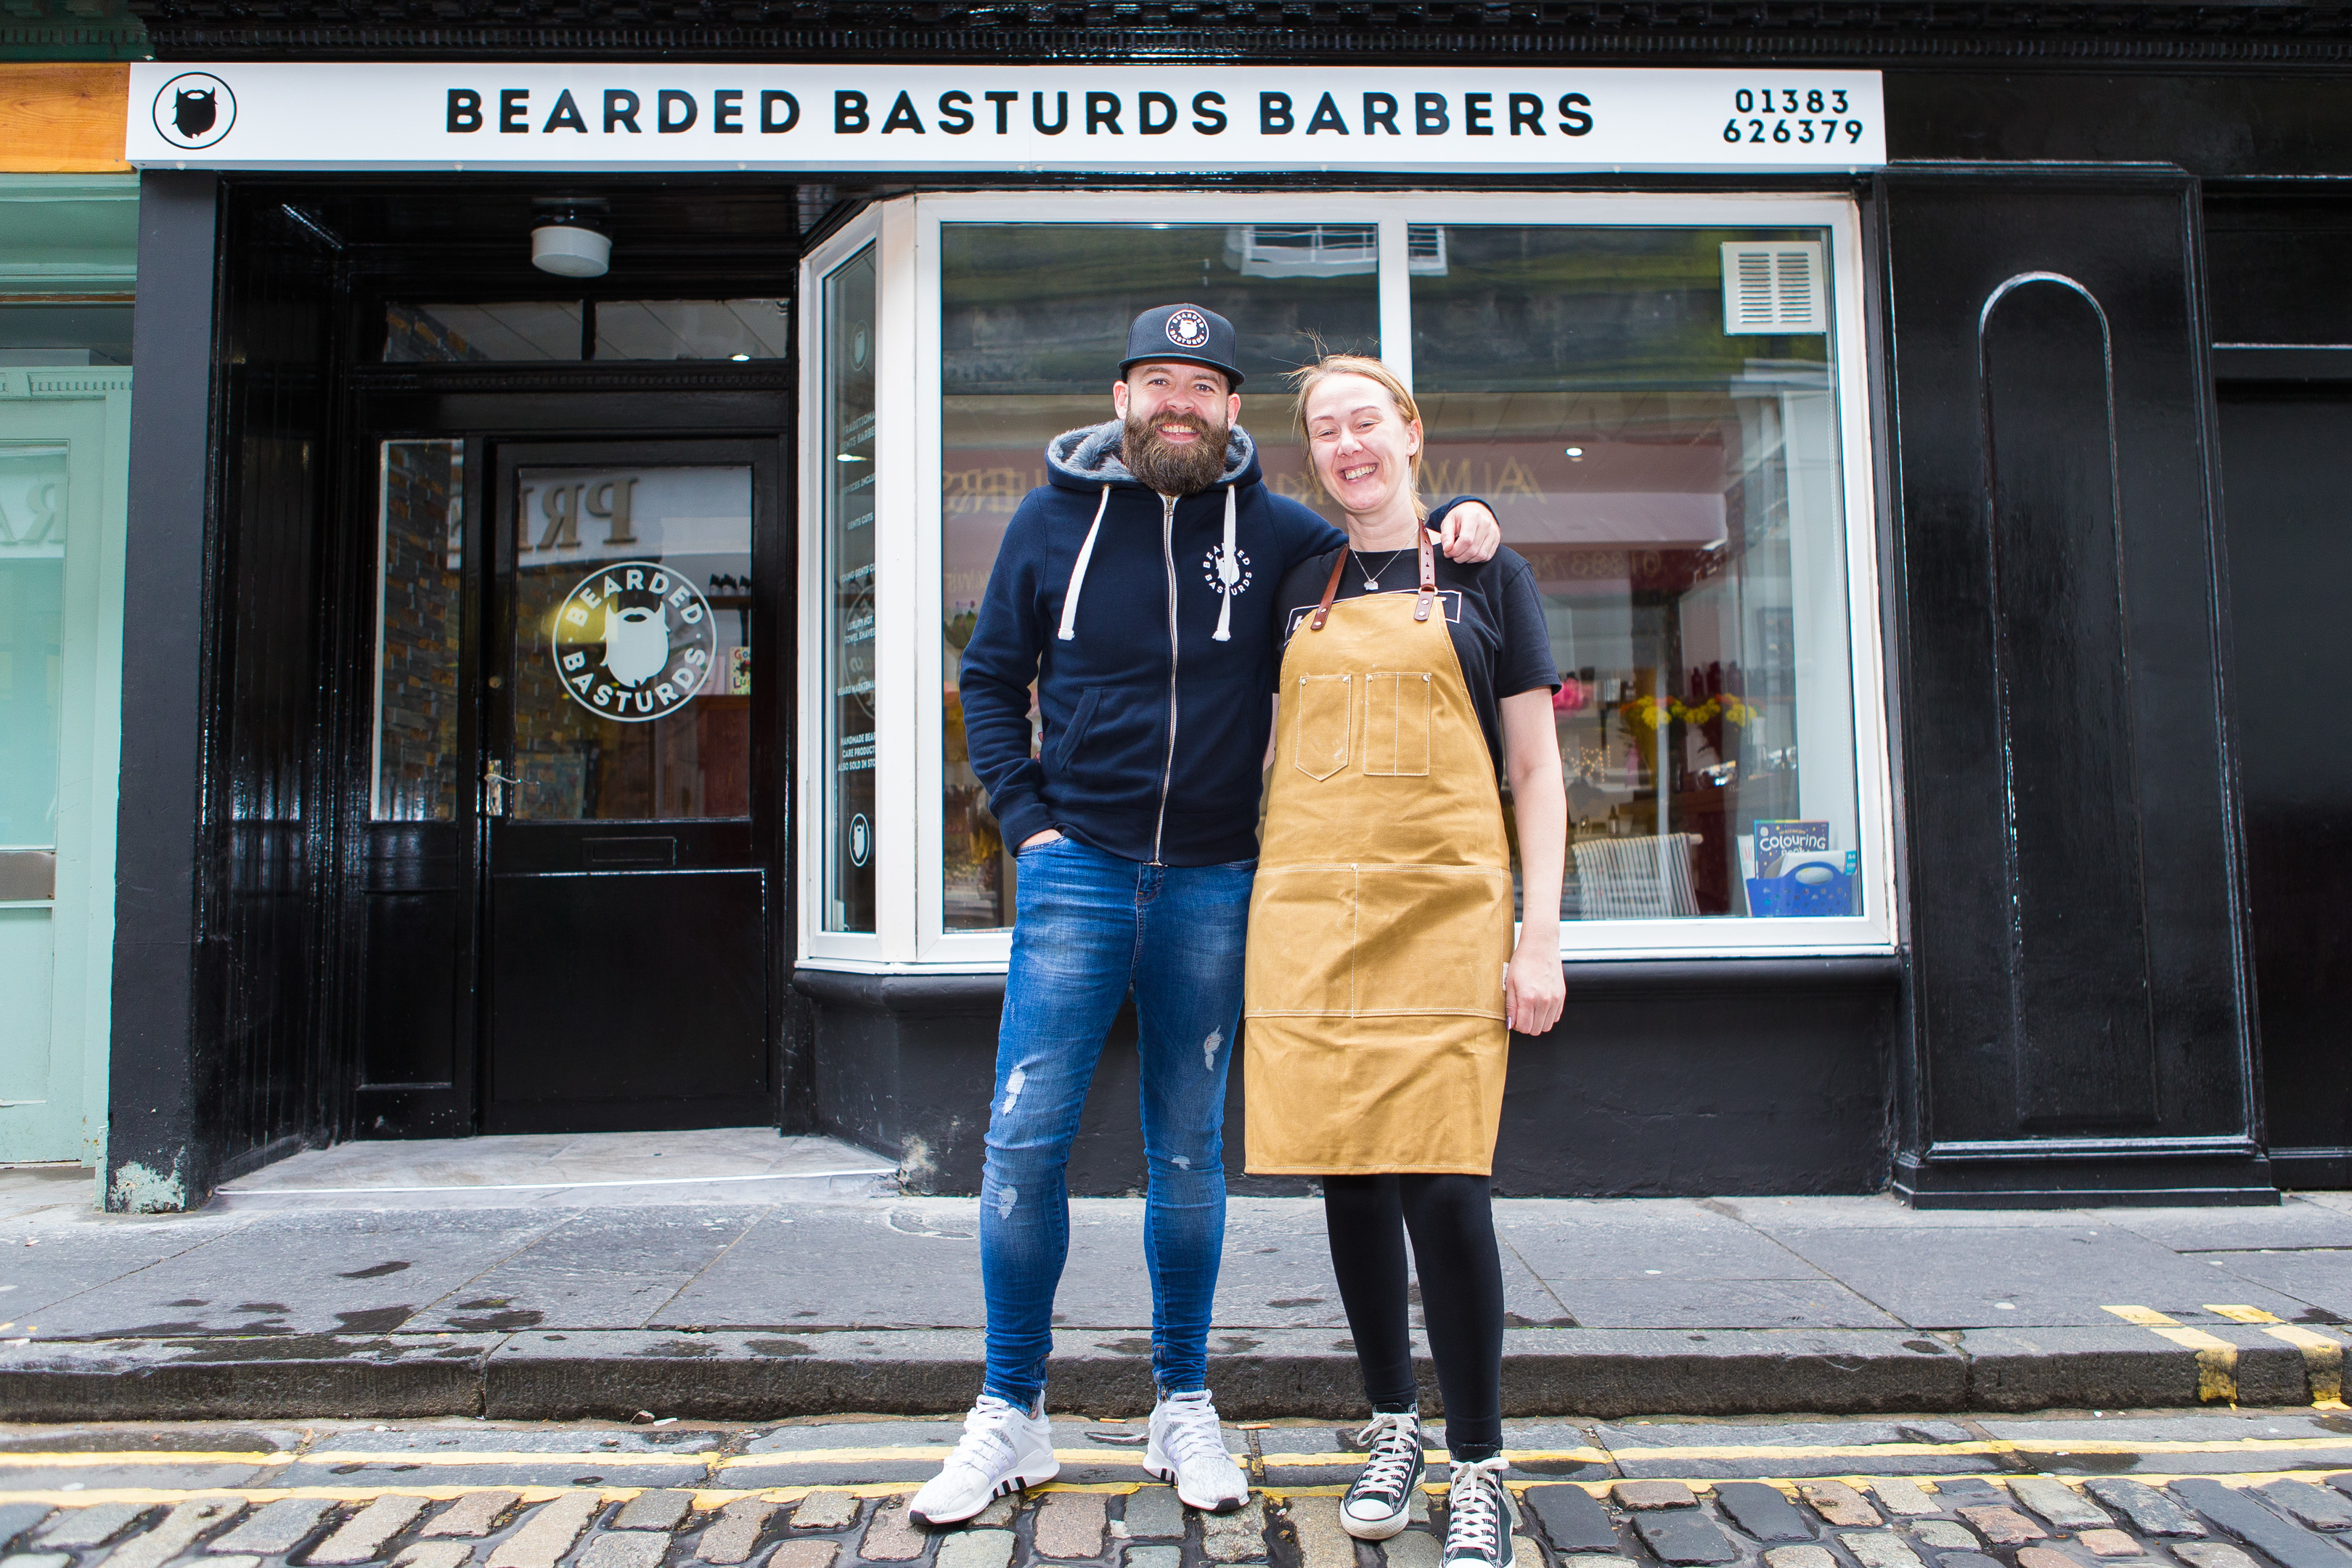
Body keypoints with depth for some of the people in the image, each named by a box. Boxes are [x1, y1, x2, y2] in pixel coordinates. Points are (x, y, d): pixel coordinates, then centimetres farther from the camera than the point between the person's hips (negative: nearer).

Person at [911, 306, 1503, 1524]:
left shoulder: (1277, 533, 5)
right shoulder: (1053, 519, 5)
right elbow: (991, 678, 10)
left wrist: (1460, 525, -4)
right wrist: (1026, 820, 0)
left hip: (1212, 882, 1)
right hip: (1077, 869, 0)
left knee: (1190, 1153, 9)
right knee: (1025, 1139, -3)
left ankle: (1182, 1408, 25)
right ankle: (1009, 1415, 14)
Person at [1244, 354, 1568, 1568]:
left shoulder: (1485, 574, 7)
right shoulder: (1302, 589, 15)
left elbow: (1535, 769, 4)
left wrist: (1541, 934, -4)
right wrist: (1260, 912, 11)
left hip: (1444, 912, -3)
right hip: (1310, 915, 3)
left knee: (1444, 1188, -6)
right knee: (1350, 1182, 8)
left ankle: (1477, 1465, 12)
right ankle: (1392, 1426, 27)